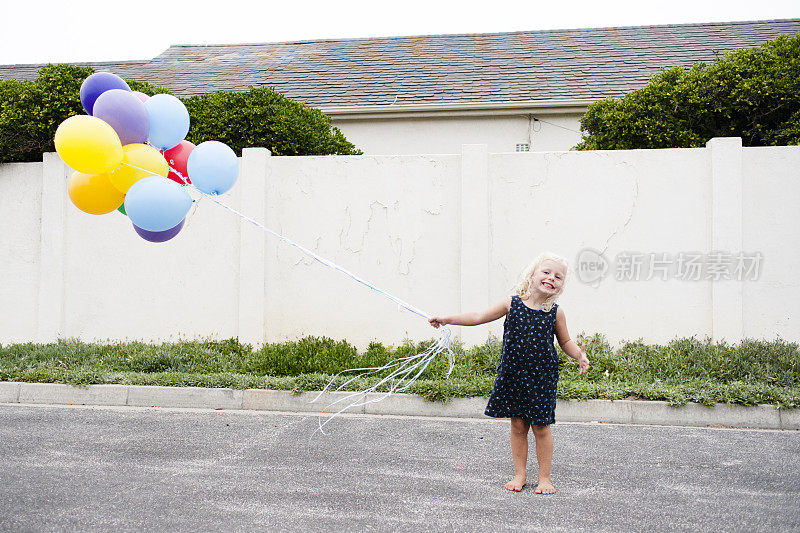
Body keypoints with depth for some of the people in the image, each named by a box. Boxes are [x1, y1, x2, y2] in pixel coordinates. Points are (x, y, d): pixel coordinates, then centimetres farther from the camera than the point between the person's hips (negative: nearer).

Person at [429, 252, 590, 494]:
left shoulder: (556, 313, -2)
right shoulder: (512, 304, -4)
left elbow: (565, 341, 11)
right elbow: (479, 317, 1)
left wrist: (579, 355, -8)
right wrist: (447, 319, -3)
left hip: (542, 377, -1)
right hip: (513, 374, 1)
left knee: (541, 427, 5)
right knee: (518, 425, 9)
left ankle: (544, 477, 20)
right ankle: (520, 474, 24)